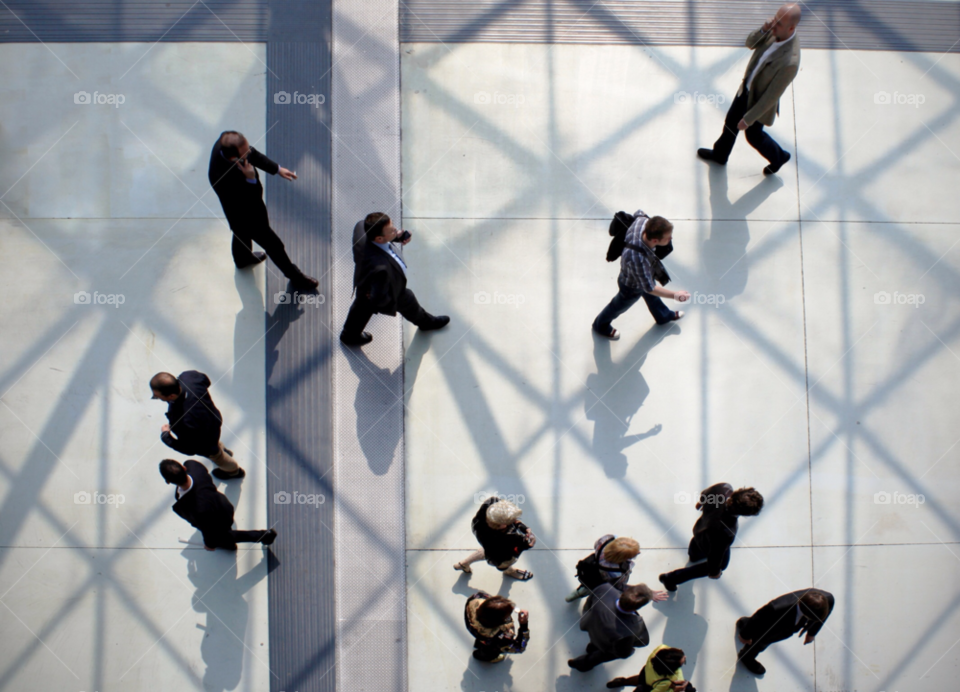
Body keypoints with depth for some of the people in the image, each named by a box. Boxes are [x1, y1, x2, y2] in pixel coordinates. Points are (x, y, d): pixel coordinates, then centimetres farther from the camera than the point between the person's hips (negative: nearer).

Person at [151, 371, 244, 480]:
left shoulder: (186, 422, -51)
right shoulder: (188, 376, -33)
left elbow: (189, 449, -31)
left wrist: (165, 435, -17)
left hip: (206, 444, -5)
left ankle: (234, 471, 63)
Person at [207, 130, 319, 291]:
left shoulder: (226, 142, -29)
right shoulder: (223, 179, -48)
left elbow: (253, 154, -8)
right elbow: (253, 202, -37)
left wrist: (277, 169, -8)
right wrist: (251, 179, -49)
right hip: (247, 217, -7)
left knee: (242, 231, 37)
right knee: (273, 245, 17)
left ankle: (243, 258, 69)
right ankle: (296, 277, 43)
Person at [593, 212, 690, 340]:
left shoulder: (642, 221, -35)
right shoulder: (637, 259, -53)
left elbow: (639, 213, -7)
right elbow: (649, 288, -38)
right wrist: (674, 295, -33)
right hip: (632, 288, -6)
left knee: (651, 297, 36)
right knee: (619, 306, 26)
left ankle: (663, 316, 68)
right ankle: (601, 325, 57)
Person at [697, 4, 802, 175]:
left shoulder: (790, 62, -43)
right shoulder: (776, 30, -23)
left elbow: (771, 96, -31)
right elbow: (750, 43, -6)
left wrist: (748, 118, -20)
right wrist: (763, 30, -29)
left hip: (759, 101, -7)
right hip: (747, 86, 7)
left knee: (753, 134, 22)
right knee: (731, 122, 28)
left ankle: (778, 157, 52)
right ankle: (719, 154, 56)